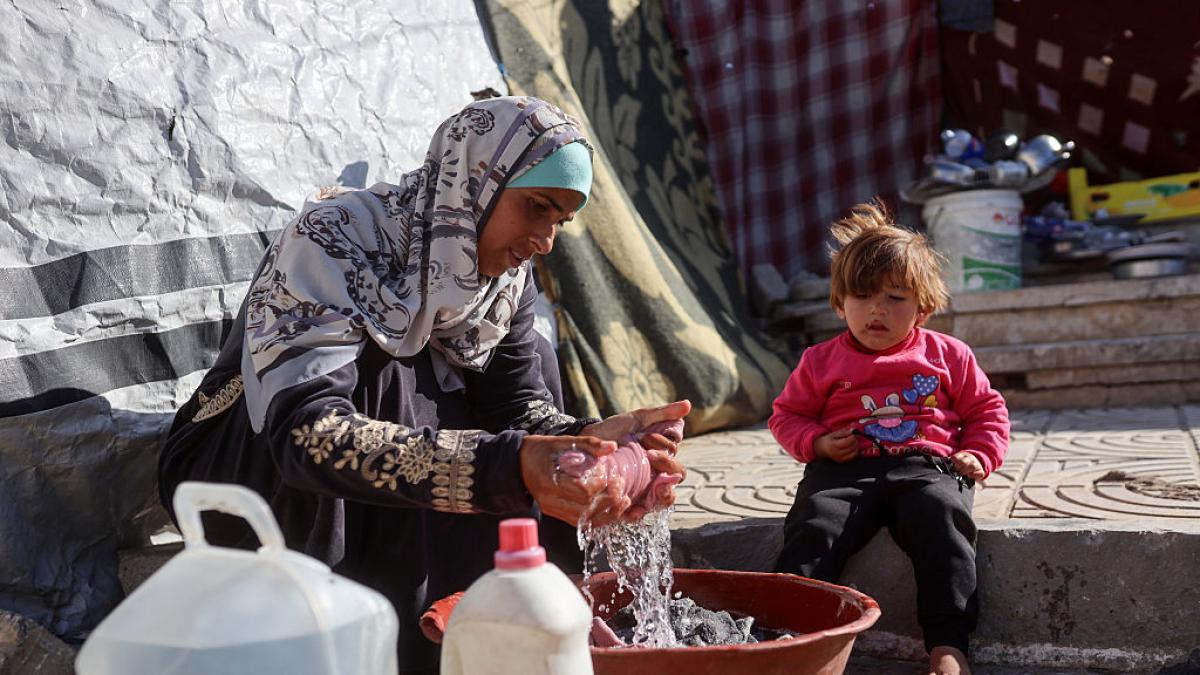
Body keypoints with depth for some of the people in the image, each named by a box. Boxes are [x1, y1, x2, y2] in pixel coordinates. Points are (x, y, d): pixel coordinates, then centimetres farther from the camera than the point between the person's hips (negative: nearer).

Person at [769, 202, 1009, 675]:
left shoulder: (948, 356, 17)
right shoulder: (821, 361, 15)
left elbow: (988, 410, 23)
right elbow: (787, 415, 21)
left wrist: (979, 455, 5)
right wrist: (817, 442, 0)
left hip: (926, 465, 0)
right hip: (846, 469, 0)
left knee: (942, 517, -33)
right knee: (814, 526, -29)